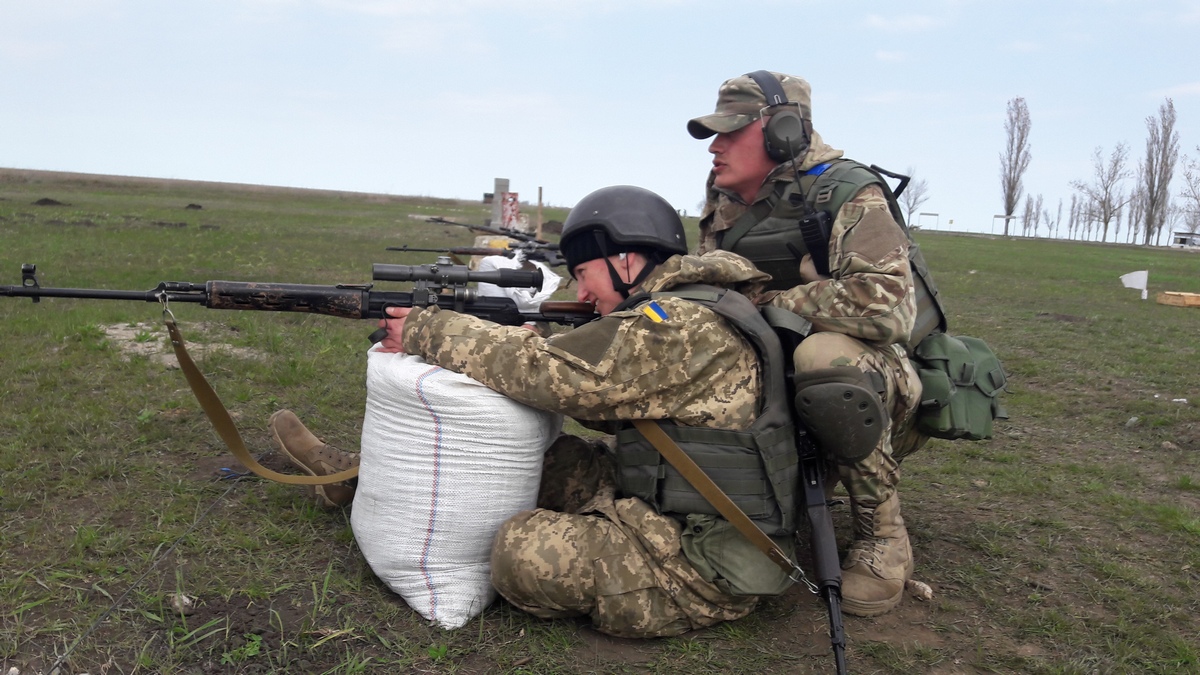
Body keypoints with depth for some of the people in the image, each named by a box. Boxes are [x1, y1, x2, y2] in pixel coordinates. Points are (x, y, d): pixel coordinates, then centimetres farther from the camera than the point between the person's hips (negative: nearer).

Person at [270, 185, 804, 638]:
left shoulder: (672, 326, -21)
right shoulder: (684, 313, 10)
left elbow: (546, 372, -23)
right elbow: (593, 395, 12)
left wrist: (427, 330, -10)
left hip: (701, 570, -9)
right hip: (668, 510, 9)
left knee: (525, 552, -23)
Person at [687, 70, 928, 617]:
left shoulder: (847, 196, -17)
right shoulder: (724, 207, 5)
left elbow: (888, 305, -32)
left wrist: (772, 301, -23)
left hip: (884, 395, -7)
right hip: (773, 383, 8)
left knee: (825, 355, -38)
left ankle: (882, 537, -16)